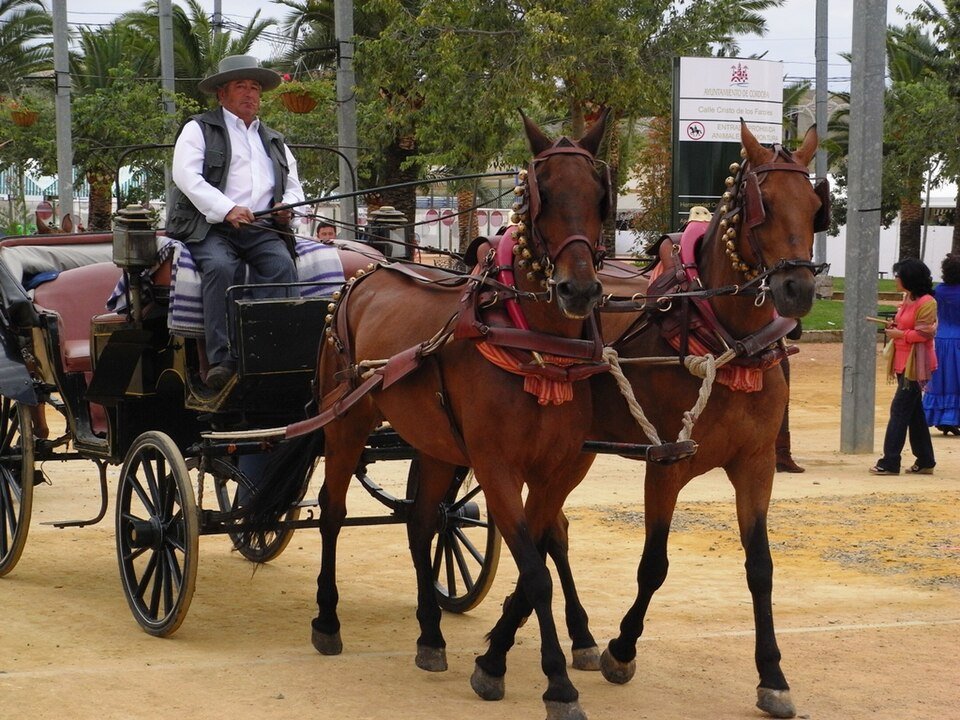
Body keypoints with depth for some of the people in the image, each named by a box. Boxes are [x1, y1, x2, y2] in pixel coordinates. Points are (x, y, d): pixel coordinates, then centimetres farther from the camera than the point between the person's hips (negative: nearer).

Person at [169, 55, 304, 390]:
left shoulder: (274, 140, 29)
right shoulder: (198, 129, 12)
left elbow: (294, 185, 30)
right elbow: (186, 175, -4)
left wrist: (287, 205, 3)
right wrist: (226, 210, -18)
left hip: (262, 230, 4)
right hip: (210, 227, -4)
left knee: (282, 265, -28)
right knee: (219, 267, -35)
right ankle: (220, 360, -38)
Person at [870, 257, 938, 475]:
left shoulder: (926, 302, -16)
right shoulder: (908, 298, 12)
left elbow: (924, 333, -19)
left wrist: (899, 334, -15)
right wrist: (895, 327, 5)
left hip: (915, 365, -10)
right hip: (903, 363, 10)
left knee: (899, 410, -8)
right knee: (913, 411, 12)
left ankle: (890, 463, -6)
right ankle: (925, 461, 19)